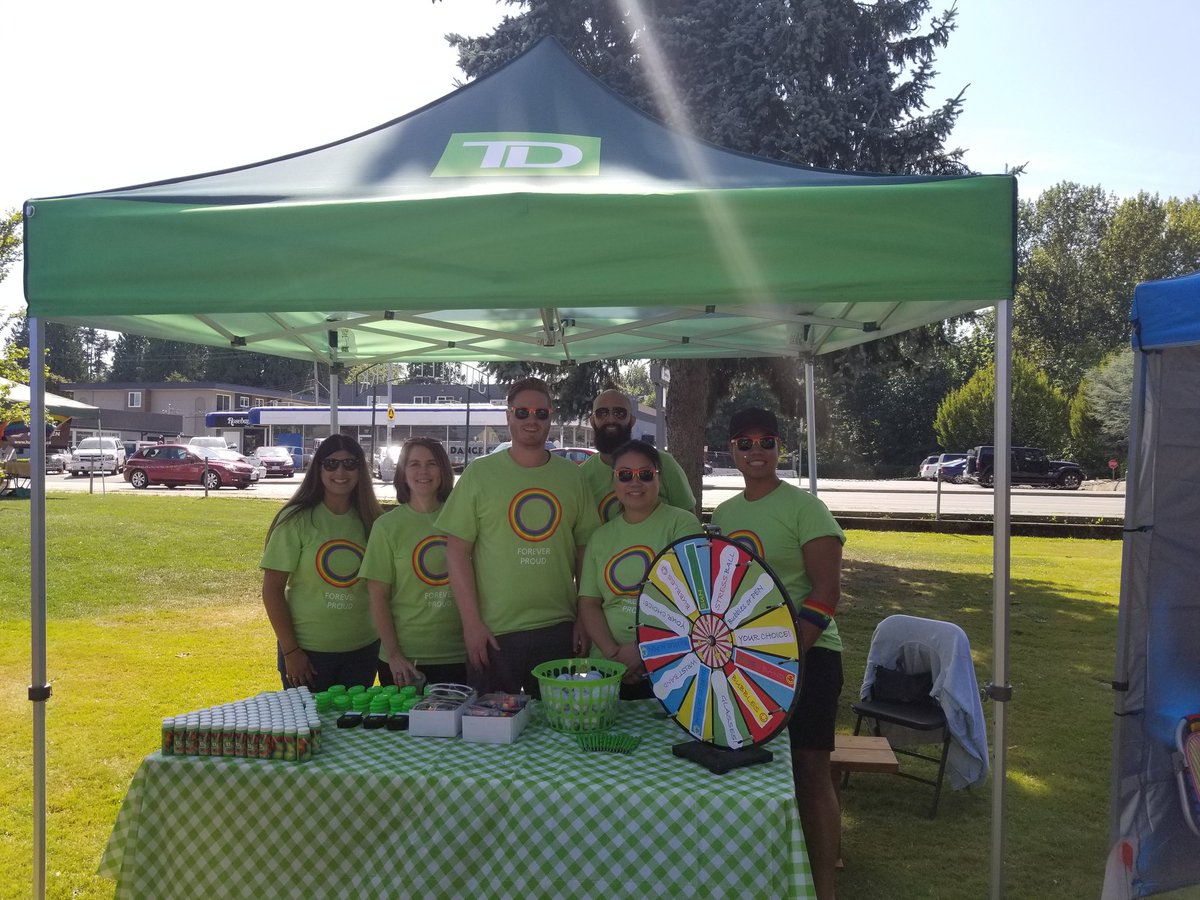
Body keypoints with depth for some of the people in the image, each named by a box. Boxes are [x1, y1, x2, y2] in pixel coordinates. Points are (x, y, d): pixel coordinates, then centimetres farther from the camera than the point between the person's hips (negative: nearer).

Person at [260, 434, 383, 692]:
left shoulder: (370, 521, 3)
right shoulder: (297, 519, -9)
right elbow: (272, 590, -9)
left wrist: (385, 642, 4)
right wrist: (290, 650, -11)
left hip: (362, 650, 4)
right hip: (308, 653, -3)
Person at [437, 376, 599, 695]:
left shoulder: (571, 475, 6)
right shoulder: (480, 473, -1)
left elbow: (585, 550, 9)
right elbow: (457, 551, -3)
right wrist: (472, 622, -9)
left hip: (559, 630, 2)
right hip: (493, 632, -2)